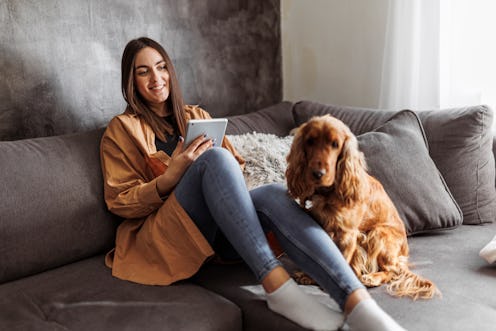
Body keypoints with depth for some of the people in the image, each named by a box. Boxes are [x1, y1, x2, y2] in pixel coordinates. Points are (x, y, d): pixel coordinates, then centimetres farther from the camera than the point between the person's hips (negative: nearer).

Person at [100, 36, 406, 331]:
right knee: (215, 157, -30)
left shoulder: (196, 115, 24)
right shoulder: (122, 130, 10)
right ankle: (276, 283, -41)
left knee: (274, 195, -29)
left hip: (217, 230, 4)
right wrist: (171, 176, -15)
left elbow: (236, 165, 21)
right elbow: (119, 202, 1)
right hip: (168, 234, -4)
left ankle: (359, 305, -46)